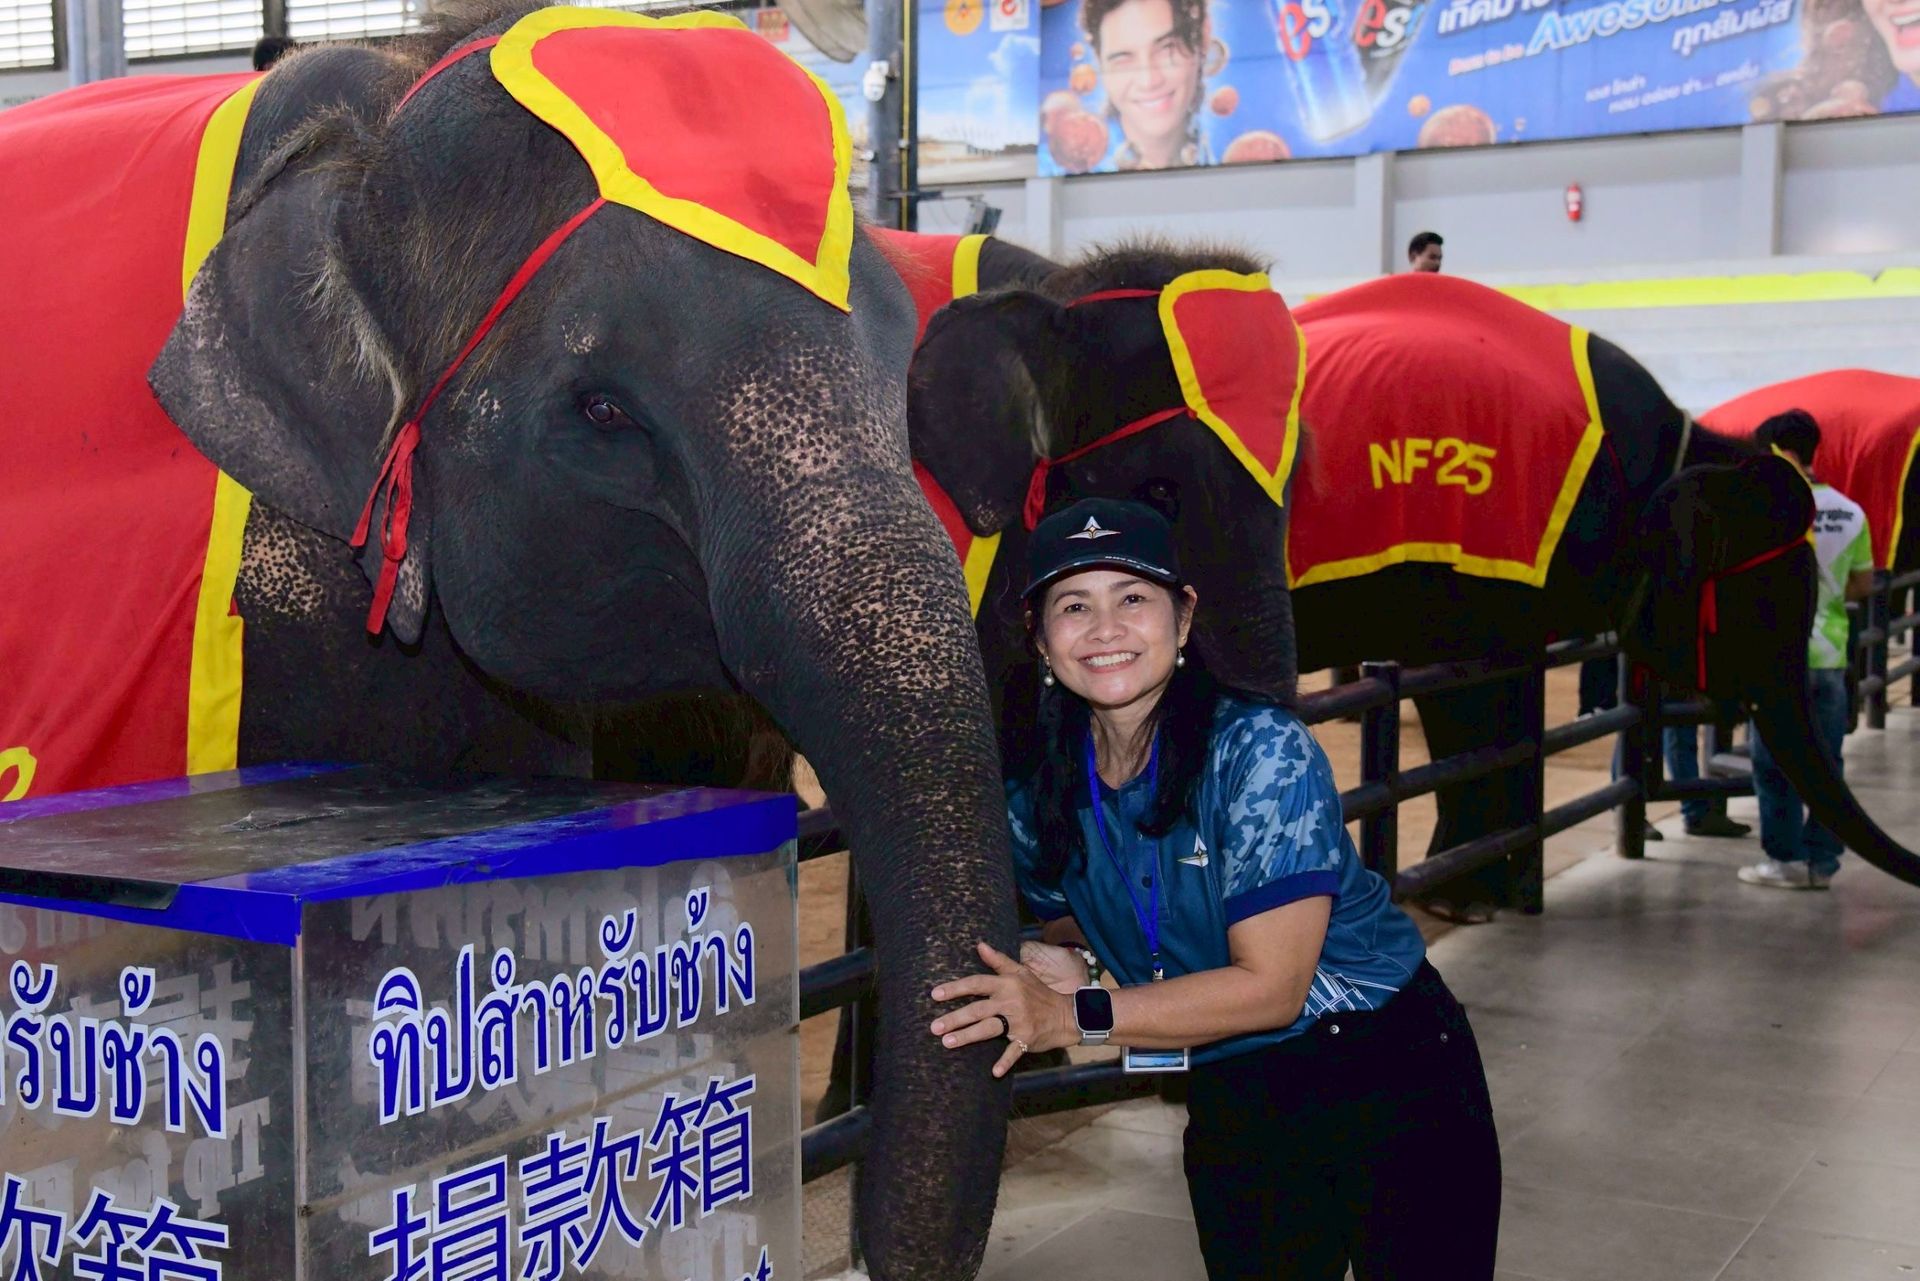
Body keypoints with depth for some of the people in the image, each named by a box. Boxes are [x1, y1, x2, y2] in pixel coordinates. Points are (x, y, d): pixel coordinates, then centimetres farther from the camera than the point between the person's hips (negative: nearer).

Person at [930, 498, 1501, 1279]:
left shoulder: (1260, 752, -21)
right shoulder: (1039, 795, -5)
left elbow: (1271, 986, -23)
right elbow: (1072, 924, 13)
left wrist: (1075, 1018, -26)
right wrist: (1075, 971, -12)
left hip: (1389, 1075, -4)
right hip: (1233, 1109, 4)